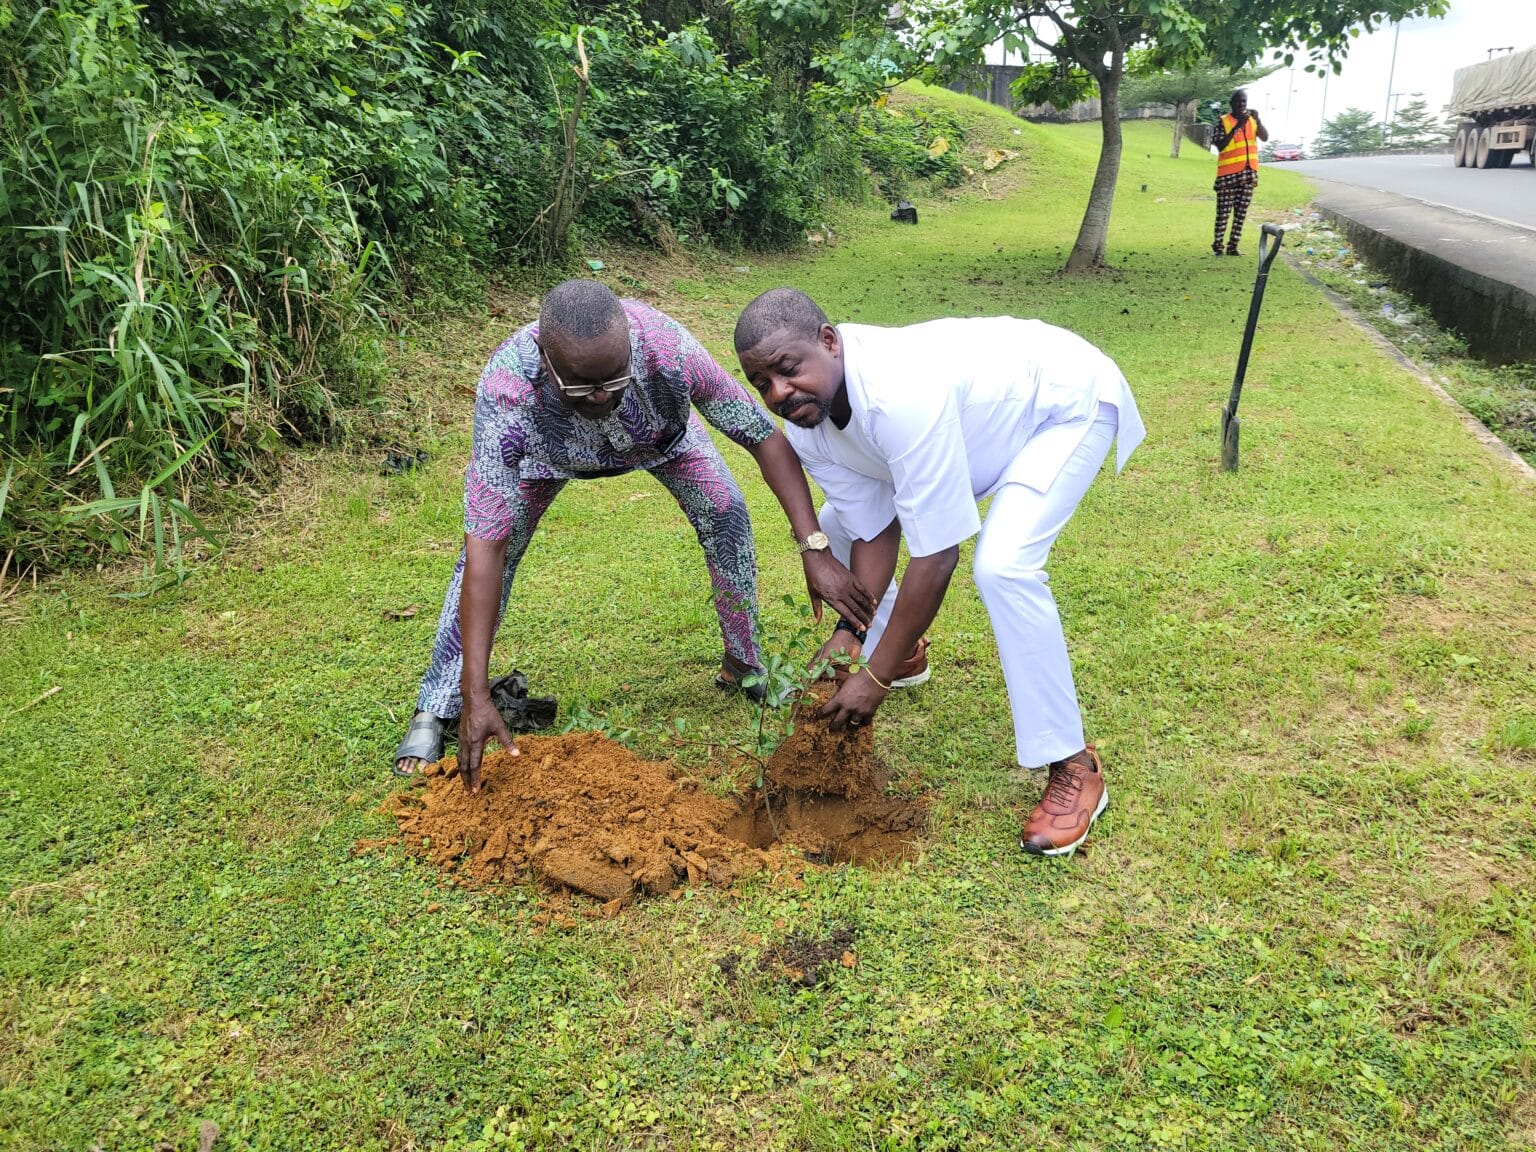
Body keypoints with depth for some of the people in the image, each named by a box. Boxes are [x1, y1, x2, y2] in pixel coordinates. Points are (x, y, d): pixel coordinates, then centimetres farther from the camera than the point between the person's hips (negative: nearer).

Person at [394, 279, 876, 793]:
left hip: (658, 431, 1)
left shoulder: (666, 348, -45)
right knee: (492, 548, -14)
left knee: (726, 516, -12)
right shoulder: (506, 391, -46)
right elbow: (485, 548, -44)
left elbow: (766, 438, -33)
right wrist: (477, 696, -47)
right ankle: (433, 713, 0)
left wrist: (814, 550, -42)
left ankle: (743, 667, 10)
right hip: (547, 445, -1)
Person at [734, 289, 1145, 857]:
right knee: (838, 522, 6)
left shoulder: (900, 396, -42)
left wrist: (877, 677, -32)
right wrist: (849, 634, -20)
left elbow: (936, 555, -37)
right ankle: (895, 647, 32)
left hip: (1067, 399, -8)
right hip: (986, 406, 8)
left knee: (1002, 565, -30)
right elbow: (876, 534, -9)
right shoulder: (805, 426, -16)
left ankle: (1071, 766, -15)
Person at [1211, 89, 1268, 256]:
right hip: (1228, 173, -5)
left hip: (1248, 172, 5)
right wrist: (1237, 126, -19)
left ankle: (1233, 246, 9)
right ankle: (1217, 245, 5)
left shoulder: (1252, 120, 10)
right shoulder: (1223, 122, -4)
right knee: (1224, 211, -3)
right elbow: (1220, 146, -15)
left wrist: (1258, 119, -13)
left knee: (1241, 211, 5)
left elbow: (1265, 137, -1)